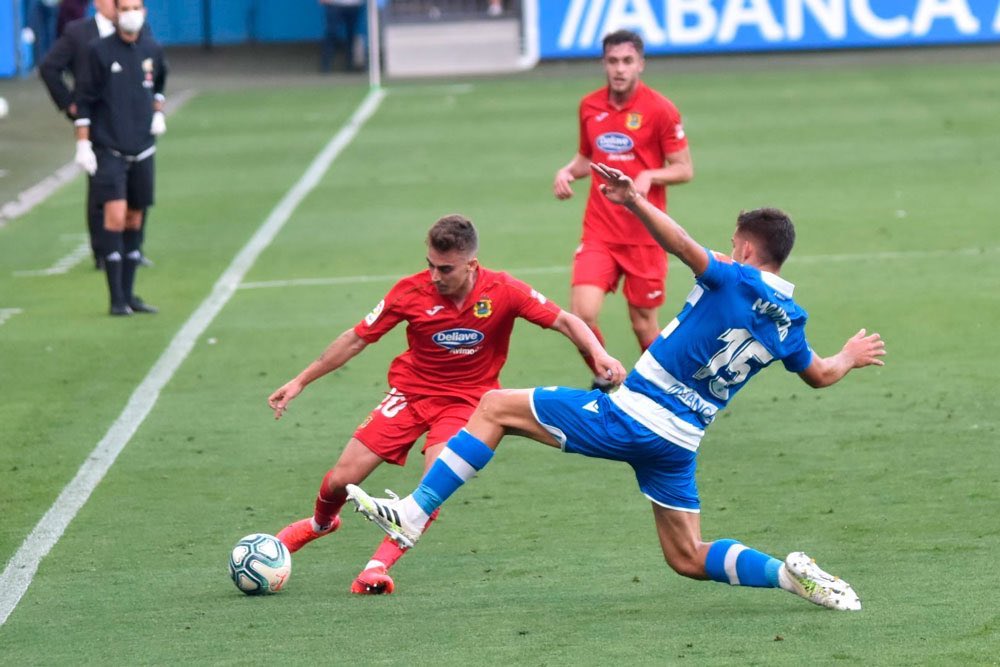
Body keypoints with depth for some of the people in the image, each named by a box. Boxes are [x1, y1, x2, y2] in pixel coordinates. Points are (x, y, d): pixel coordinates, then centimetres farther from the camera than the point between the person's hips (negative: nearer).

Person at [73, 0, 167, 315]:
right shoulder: (100, 51, -7)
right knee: (115, 216, -14)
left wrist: (158, 111, 14)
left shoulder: (153, 50, 5)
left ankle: (128, 294, 16)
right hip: (109, 149, -4)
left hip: (142, 149, 4)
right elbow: (85, 100, -4)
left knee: (135, 219, 7)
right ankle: (116, 298, -10)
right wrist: (83, 143, -8)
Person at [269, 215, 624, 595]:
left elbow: (565, 322, -10)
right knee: (342, 480, -2)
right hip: (410, 391, 2)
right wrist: (300, 382, -1)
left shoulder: (502, 292, -17)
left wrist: (600, 356, -29)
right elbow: (357, 339, -4)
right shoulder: (412, 292, -14)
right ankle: (321, 522, 34)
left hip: (465, 399, -1)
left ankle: (380, 565, -20)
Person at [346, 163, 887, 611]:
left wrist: (635, 202, -39)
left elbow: (681, 245, -30)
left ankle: (412, 513, -4)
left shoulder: (735, 282, -10)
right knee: (688, 559, 19)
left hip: (629, 415, -6)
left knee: (495, 407, 3)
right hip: (679, 443, 6)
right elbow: (821, 374, 27)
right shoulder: (787, 319, 9)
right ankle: (788, 573, -4)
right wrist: (850, 357, 48)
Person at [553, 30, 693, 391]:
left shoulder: (659, 109, -7)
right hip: (599, 233, 3)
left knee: (644, 324, 4)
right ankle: (603, 379, 13)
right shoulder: (589, 106, 7)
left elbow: (684, 169, -4)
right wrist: (569, 171, 1)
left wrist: (649, 176, -22)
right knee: (582, 314, -14)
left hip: (645, 236, -3)